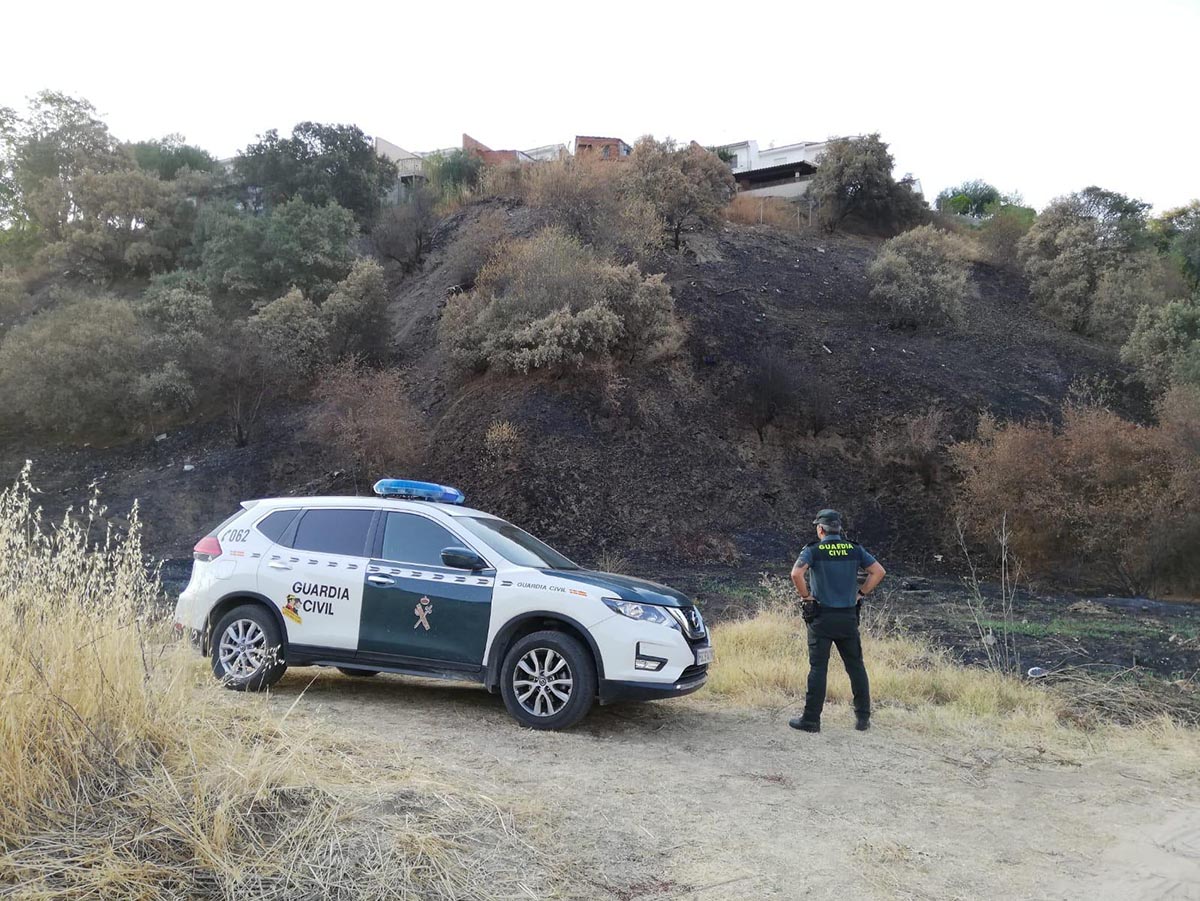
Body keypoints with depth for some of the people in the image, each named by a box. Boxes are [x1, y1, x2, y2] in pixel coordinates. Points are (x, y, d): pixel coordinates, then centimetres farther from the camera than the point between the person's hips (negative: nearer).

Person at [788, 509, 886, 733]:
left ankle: (811, 719, 3)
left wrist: (806, 596, -7)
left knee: (818, 668, 0)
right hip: (849, 617, 3)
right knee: (856, 666, 11)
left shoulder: (813, 550, -5)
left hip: (822, 617, -3)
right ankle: (863, 717, 16)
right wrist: (861, 593, 8)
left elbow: (796, 574, -21)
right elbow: (879, 572, 3)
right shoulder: (855, 549, 6)